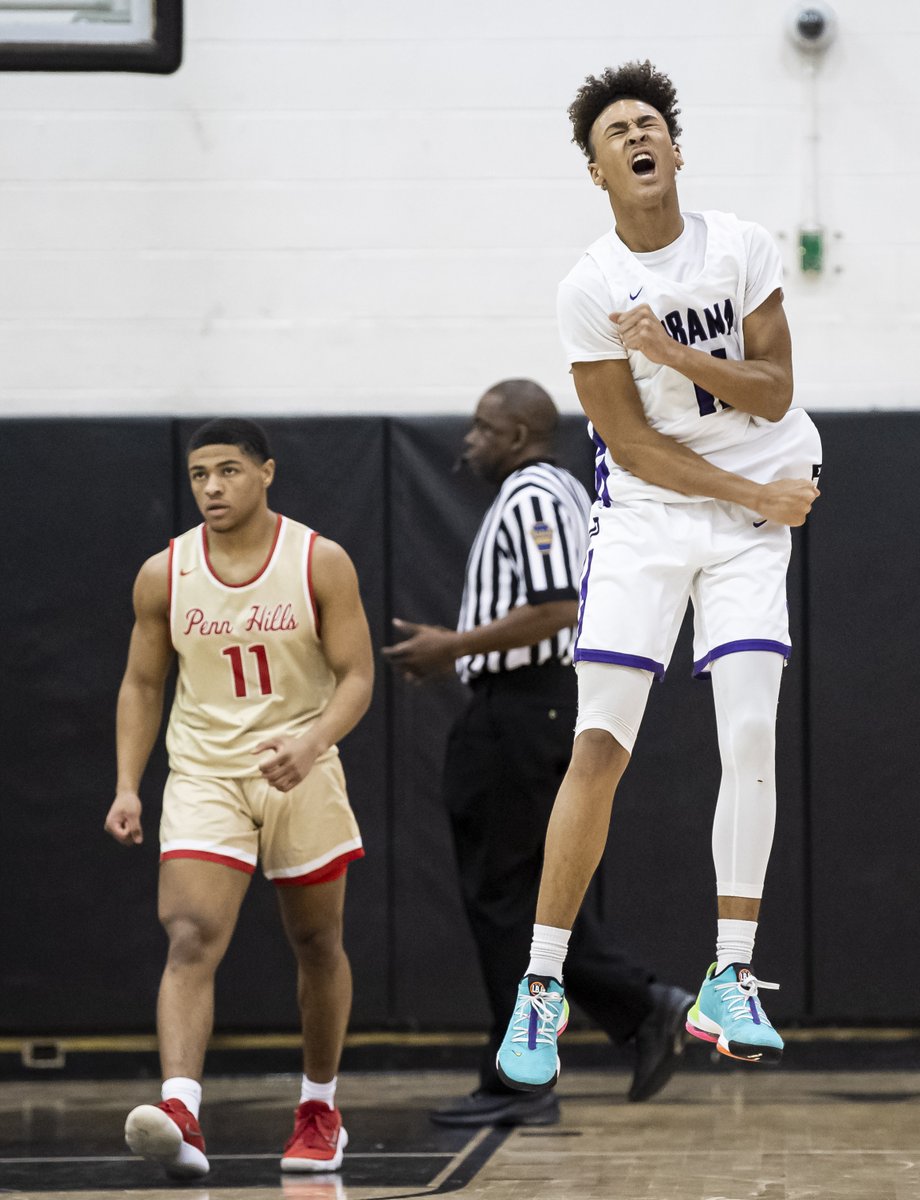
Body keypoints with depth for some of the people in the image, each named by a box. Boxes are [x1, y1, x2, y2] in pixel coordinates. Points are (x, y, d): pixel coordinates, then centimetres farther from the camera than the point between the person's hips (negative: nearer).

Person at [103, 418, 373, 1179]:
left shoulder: (321, 564, -7)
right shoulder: (164, 575, -1)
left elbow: (356, 676, -8)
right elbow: (142, 684, 8)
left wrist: (311, 744, -27)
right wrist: (127, 788, -1)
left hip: (300, 773, 0)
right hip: (203, 774, 0)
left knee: (317, 944, 12)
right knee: (192, 940, -18)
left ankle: (321, 1108, 30)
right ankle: (180, 1114, -32)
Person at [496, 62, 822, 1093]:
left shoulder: (741, 248, -5)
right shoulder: (589, 289, -9)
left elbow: (773, 392, -6)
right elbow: (633, 445, -9)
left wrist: (674, 351, -20)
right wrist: (758, 495, -11)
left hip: (754, 522, 1)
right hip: (644, 517, -1)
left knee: (750, 735, -10)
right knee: (598, 747, -8)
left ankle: (730, 981, -1)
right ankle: (541, 986, 0)